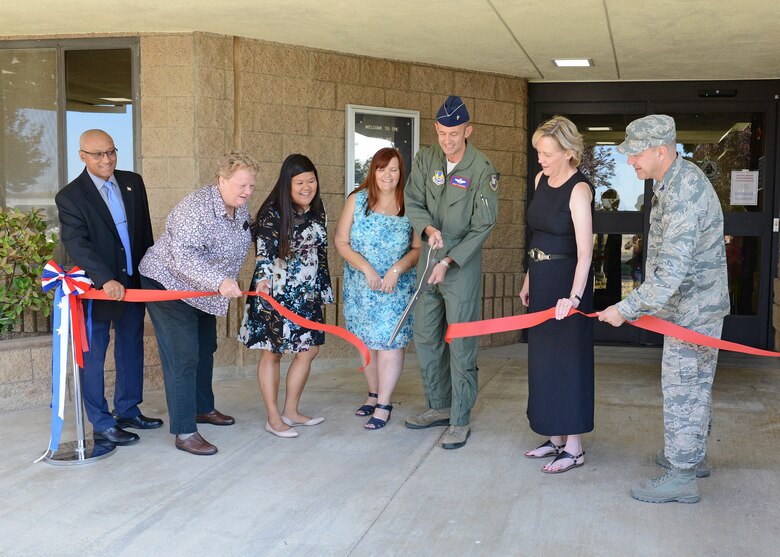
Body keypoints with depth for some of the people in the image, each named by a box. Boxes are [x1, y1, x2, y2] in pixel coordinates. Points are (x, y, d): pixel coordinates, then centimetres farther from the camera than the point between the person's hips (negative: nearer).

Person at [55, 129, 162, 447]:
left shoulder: (133, 183, 5)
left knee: (131, 350, 15)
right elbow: (77, 245, -22)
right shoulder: (70, 197, -12)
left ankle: (128, 411, 30)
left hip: (134, 283, 6)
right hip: (98, 288, -6)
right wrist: (106, 281, -34)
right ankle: (102, 424, 12)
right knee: (94, 356, 3)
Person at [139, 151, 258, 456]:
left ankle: (203, 408, 38)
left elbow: (237, 246, 17)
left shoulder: (239, 207, -1)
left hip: (203, 290, 10)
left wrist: (227, 282, 19)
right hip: (169, 284, -9)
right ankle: (184, 432, -9)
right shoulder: (197, 208, -29)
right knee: (183, 357, -13)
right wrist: (218, 281, -45)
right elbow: (182, 254, -38)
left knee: (205, 349, 20)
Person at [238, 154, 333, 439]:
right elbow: (263, 250, -17)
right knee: (272, 352, 3)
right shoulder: (272, 213, -13)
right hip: (275, 293, -7)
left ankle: (291, 411, 23)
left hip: (307, 294, 7)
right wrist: (263, 279, -32)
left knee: (309, 349, 8)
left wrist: (323, 288, 17)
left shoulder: (318, 210, 6)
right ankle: (273, 418, 13)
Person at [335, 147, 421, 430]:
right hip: (360, 286, 2)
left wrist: (397, 269, -17)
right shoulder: (357, 200, 0)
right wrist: (366, 268, -13)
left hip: (397, 288, -2)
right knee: (367, 342, 11)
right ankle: (374, 394, 27)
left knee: (389, 342, -7)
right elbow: (341, 242, -2)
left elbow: (417, 248, -2)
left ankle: (383, 404, 0)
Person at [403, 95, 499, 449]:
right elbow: (413, 203, 3)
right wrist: (429, 228, -19)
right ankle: (439, 406, 28)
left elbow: (482, 226, -11)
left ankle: (460, 421, 6)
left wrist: (448, 262, -16)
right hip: (428, 259, 6)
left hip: (462, 264, -6)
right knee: (425, 337, 13)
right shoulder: (425, 160, 3)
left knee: (461, 345, -3)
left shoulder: (483, 171, -11)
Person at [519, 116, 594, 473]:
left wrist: (574, 296, -37)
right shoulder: (541, 180, 6)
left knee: (568, 360, -1)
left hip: (567, 283, -8)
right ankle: (555, 438, 26)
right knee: (544, 359, 13)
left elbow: (585, 251, -26)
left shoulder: (579, 189, -18)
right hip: (541, 281, 8)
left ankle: (574, 448, 10)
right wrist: (529, 279, 15)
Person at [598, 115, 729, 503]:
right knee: (694, 386, 20)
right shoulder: (677, 179, 7)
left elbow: (671, 272, -32)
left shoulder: (684, 194, -27)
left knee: (681, 388, -2)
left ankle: (681, 477, 8)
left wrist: (626, 309, -27)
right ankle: (692, 455, 34)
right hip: (692, 306, 10)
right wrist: (641, 306, 19)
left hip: (692, 309, -10)